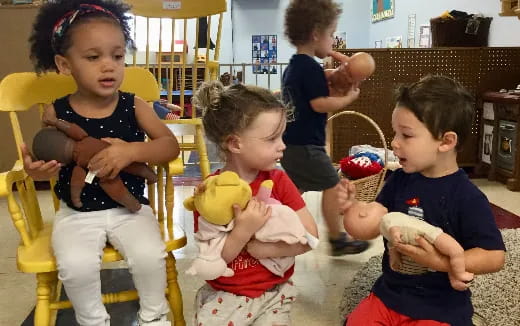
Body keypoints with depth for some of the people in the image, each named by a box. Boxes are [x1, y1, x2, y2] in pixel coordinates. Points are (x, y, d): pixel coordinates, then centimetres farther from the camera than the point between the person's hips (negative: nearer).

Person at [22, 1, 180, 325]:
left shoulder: (133, 106, -7)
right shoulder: (56, 113, -6)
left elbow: (171, 145, -11)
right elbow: (49, 161, 4)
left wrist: (131, 150, -28)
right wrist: (36, 169, -20)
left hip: (130, 206, 0)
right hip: (78, 212, 0)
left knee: (150, 256, -23)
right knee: (75, 266, -25)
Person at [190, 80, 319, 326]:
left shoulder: (279, 181, -4)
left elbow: (310, 236, -7)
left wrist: (269, 249, -19)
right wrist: (244, 231, -28)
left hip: (273, 292, 2)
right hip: (224, 294, -1)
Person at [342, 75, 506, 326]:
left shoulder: (467, 198, -18)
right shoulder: (399, 181, -1)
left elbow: (495, 257, -16)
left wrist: (440, 262, -26)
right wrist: (352, 206, -15)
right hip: (389, 295, 5)